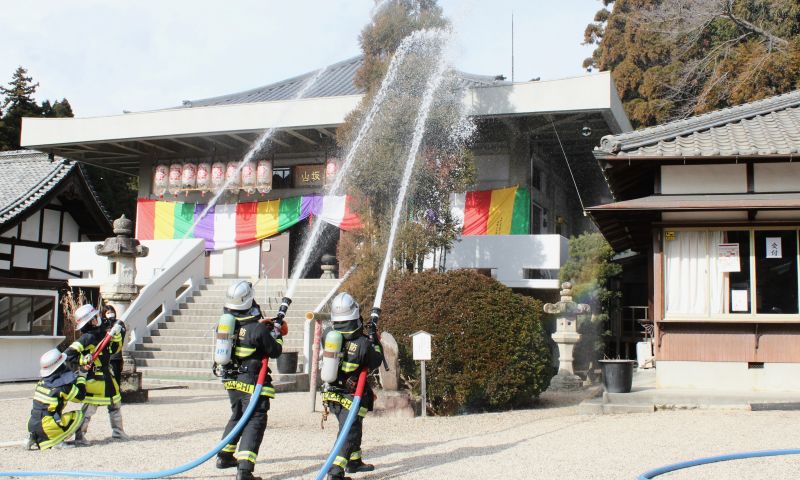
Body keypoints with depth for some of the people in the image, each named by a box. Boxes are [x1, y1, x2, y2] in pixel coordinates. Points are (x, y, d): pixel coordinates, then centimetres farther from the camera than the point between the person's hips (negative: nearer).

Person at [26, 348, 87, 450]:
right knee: (78, 415, 0)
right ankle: (56, 441, -7)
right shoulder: (63, 385, -14)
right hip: (45, 427, -7)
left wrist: (78, 376, 21)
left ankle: (36, 440, 11)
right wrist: (82, 377, 9)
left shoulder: (43, 381, 8)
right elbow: (80, 396, 0)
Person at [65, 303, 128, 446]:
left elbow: (115, 349, 16)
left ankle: (117, 432, 31)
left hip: (107, 376, 9)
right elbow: (68, 354, -24)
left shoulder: (102, 333, 8)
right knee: (89, 408, -5)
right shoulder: (87, 338, -18)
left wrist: (116, 336, 3)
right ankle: (79, 437, 3)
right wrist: (83, 360, -26)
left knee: (116, 404, 19)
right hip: (94, 378, -9)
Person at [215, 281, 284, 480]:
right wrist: (276, 333, 7)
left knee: (237, 416, 27)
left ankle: (224, 456, 38)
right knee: (255, 422, -6)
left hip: (232, 381, 7)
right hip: (252, 383, -7)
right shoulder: (258, 329, -20)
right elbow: (275, 351, -8)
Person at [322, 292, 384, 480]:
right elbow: (376, 362, -5)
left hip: (331, 394, 7)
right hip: (351, 397, -6)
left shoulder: (328, 336, -7)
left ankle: (354, 462, 40)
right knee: (349, 433, -1)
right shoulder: (362, 343, -21)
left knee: (353, 428, 25)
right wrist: (375, 342, 11)